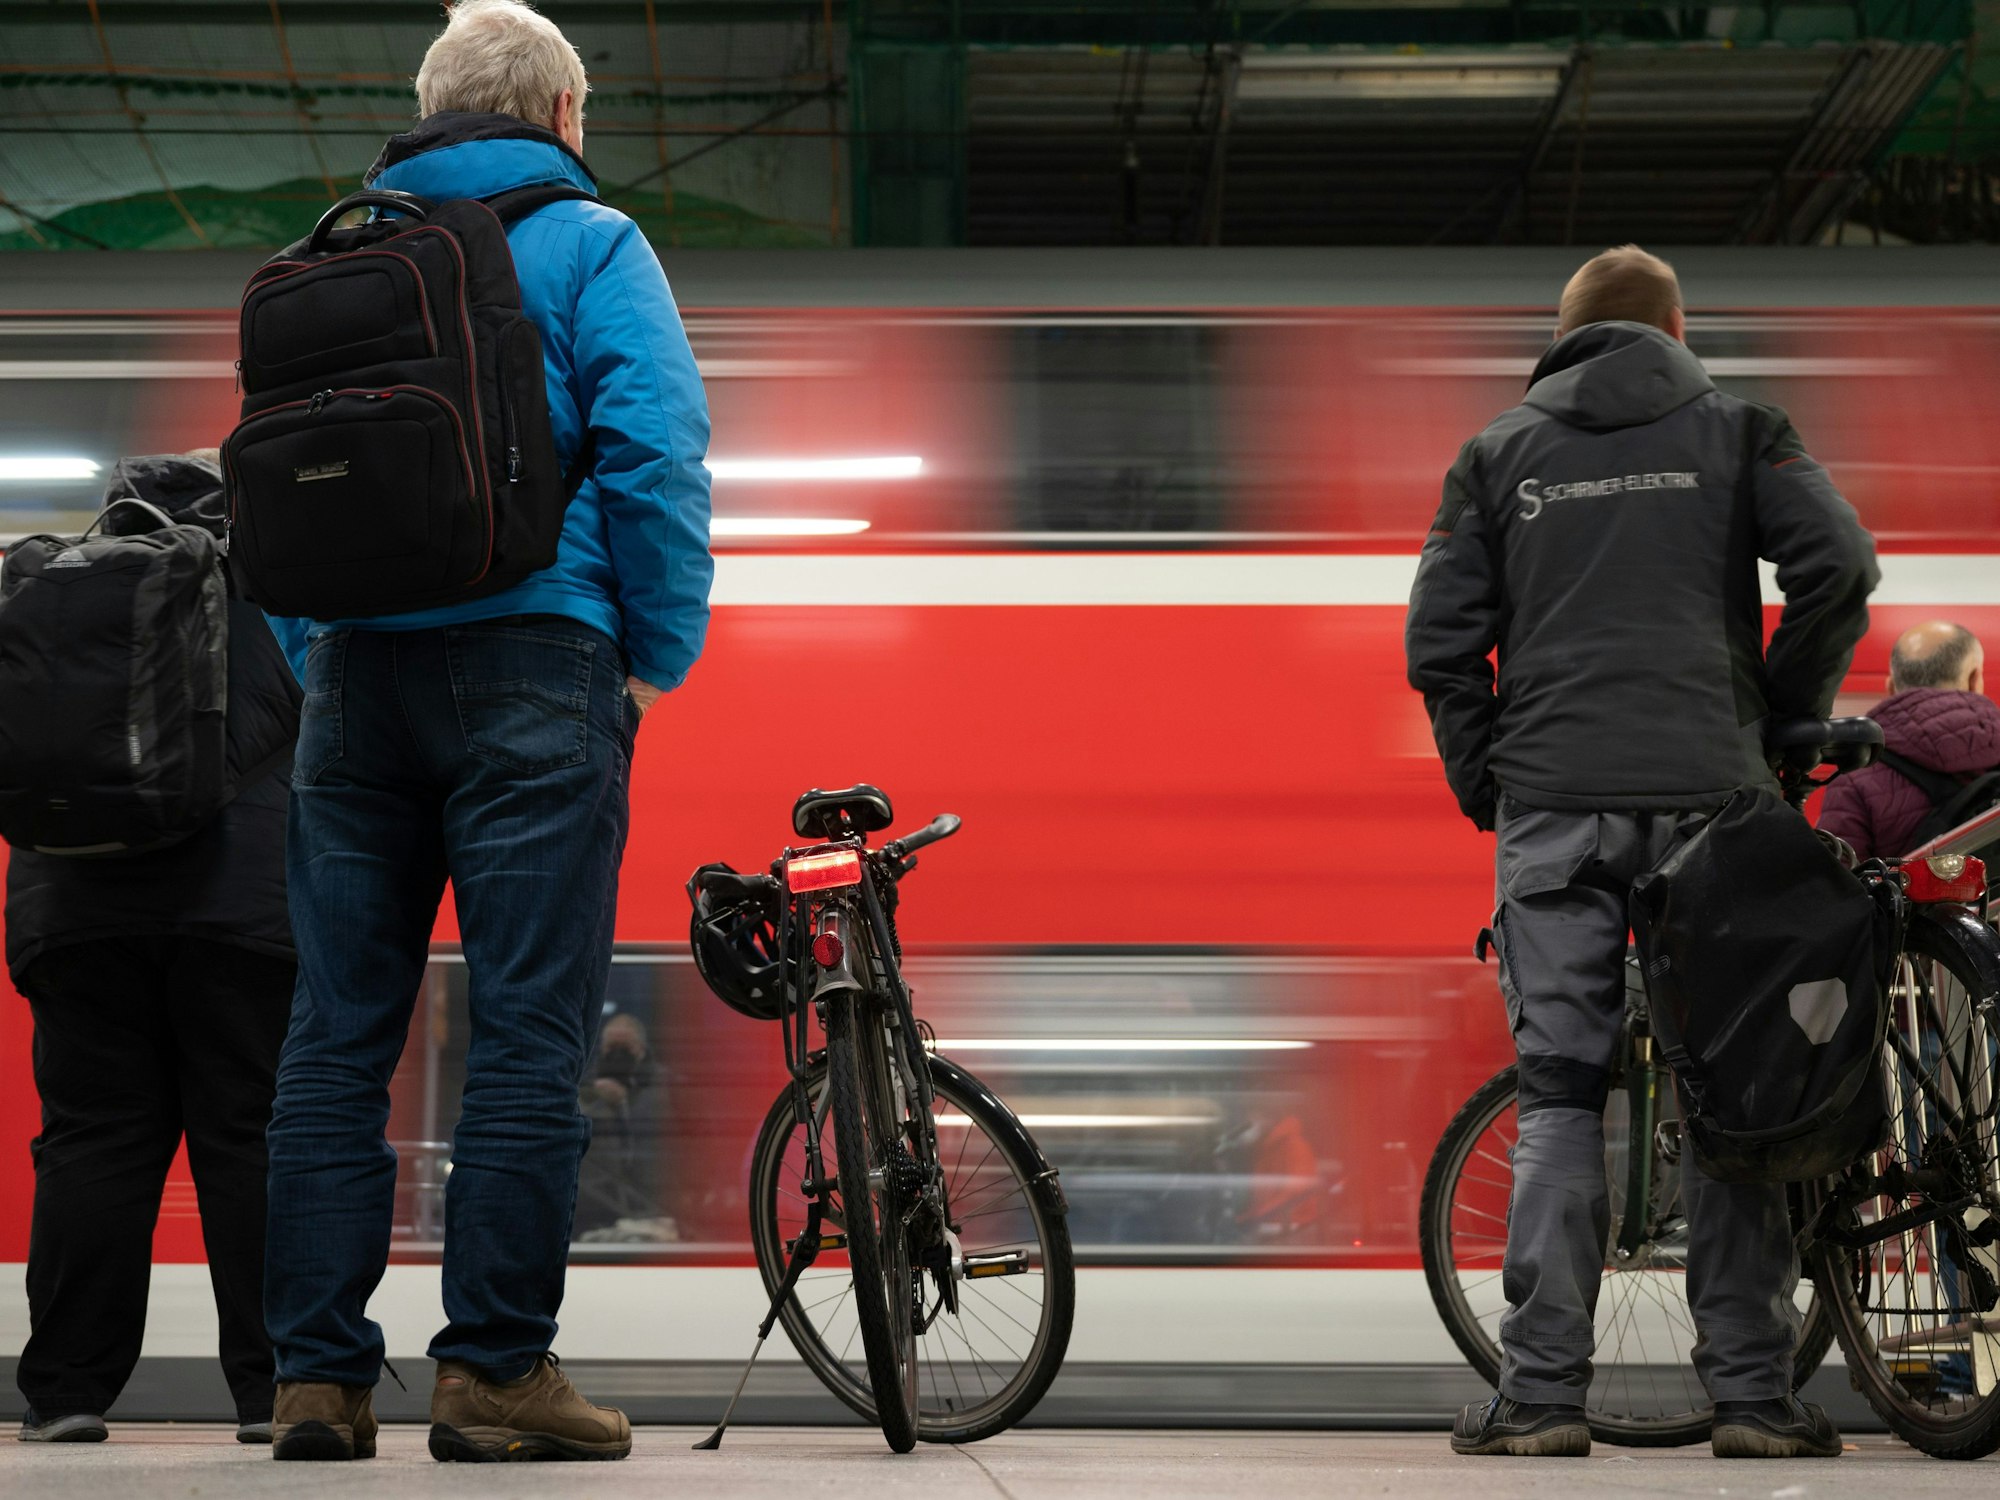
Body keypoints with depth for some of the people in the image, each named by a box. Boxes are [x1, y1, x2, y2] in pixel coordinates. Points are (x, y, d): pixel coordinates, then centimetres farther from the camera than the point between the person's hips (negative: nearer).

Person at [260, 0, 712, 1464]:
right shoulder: (588, 243, 2)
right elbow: (655, 452, -9)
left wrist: (318, 663, 17)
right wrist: (656, 659, -2)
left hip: (356, 674, 5)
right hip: (534, 667, -5)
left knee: (339, 1031, 5)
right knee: (530, 1027, -4)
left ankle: (318, 1371, 4)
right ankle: (495, 1368, -7)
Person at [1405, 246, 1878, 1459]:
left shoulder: (1499, 454, 14)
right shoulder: (1737, 431, 11)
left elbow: (1441, 640, 6)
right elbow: (1837, 562, -5)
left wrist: (1486, 785, 14)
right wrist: (1787, 715, 7)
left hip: (1553, 808, 1)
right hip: (1708, 792, -1)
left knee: (1560, 1094, 1)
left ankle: (1543, 1393, -5)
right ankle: (1754, 1392, 1)